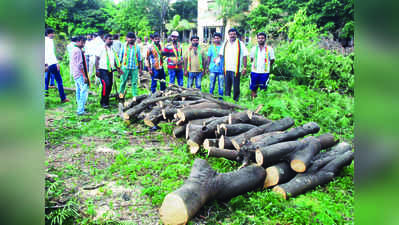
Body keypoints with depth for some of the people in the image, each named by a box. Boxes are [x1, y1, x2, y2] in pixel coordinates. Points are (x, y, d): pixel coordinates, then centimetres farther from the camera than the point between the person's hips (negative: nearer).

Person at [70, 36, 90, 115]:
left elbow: (72, 63, 20)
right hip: (80, 74, -10)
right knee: (84, 91, -9)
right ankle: (80, 110, -10)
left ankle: (80, 109, 23)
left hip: (75, 74, 10)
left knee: (79, 92, 15)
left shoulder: (73, 49, 14)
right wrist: (84, 76, -19)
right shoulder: (78, 50, -16)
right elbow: (80, 65, -21)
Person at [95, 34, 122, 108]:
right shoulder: (101, 48, -5)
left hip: (110, 70, 7)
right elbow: (97, 59, -6)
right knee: (106, 85, -16)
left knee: (110, 86, 7)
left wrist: (118, 68, 15)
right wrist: (97, 69, -14)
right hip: (103, 69, -7)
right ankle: (103, 102, -7)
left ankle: (106, 101, 18)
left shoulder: (112, 49, 15)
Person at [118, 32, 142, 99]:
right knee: (123, 81, 5)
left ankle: (135, 95, 7)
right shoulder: (124, 46, 7)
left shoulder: (137, 47, 9)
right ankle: (121, 93, 23)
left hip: (135, 68, 1)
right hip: (125, 67, -1)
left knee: (134, 82, 1)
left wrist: (140, 68, 8)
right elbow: (120, 57, 8)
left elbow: (139, 59, 12)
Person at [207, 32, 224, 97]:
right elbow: (209, 58, 11)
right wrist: (208, 67, 7)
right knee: (211, 84, 4)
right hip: (213, 69, 1)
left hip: (221, 69, -1)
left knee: (221, 85, 2)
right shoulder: (211, 47, 9)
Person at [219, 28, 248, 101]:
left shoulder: (240, 44, 1)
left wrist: (244, 68, -6)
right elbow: (221, 54, 14)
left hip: (236, 70, -3)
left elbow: (244, 56, -1)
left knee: (236, 87, 0)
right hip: (226, 69, 4)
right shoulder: (225, 43, 11)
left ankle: (235, 101, 10)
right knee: (227, 87, 11)